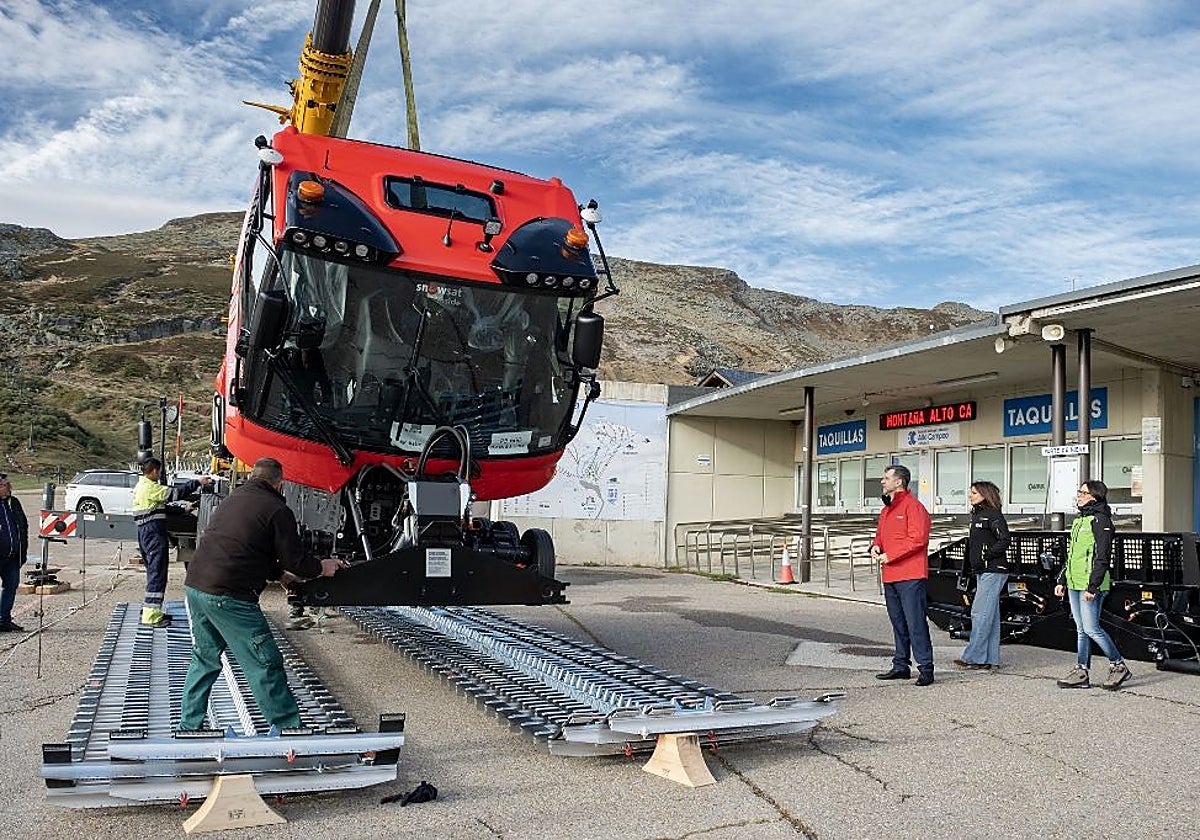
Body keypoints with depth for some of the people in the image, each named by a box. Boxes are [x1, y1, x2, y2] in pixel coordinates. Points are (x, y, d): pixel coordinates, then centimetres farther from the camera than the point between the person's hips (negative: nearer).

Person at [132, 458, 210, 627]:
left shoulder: (142, 486, 19)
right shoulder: (150, 487, -14)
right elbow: (174, 493, -18)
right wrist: (198, 482, -13)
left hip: (146, 534, 11)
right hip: (154, 534, -11)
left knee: (153, 572, 18)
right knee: (157, 573, -9)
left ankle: (150, 610, 26)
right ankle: (151, 615, -10)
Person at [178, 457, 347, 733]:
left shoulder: (230, 501, 20)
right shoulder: (277, 510, -5)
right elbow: (295, 561, -5)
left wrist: (281, 573, 37)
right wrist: (323, 567, 14)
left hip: (194, 586, 8)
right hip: (228, 596, -8)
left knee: (204, 659, 23)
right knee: (265, 665, 1)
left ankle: (188, 726, 29)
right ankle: (289, 728, 7)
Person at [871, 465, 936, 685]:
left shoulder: (913, 506, -10)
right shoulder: (886, 509, 19)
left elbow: (917, 539, -18)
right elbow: (881, 534, 28)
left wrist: (890, 555, -16)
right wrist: (876, 546, 4)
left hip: (910, 577, -9)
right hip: (890, 576, 9)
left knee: (915, 623, -8)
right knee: (898, 623, 14)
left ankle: (925, 668, -3)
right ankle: (901, 665, 22)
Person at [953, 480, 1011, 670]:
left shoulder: (993, 515, -11)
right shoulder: (976, 515, 17)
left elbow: (1004, 541, -20)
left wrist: (985, 557, -17)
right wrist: (973, 566, 17)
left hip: (993, 571, -10)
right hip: (982, 572, 10)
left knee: (980, 613, -9)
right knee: (990, 615, 10)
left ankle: (974, 657, -7)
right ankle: (991, 659, 14)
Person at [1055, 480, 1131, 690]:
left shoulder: (1100, 520, -11)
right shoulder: (1079, 521, 18)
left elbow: (1102, 556, -17)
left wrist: (1092, 586, -21)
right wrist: (1062, 580, 19)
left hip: (1091, 586, -9)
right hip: (1074, 585, 9)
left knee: (1091, 629, -6)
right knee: (1081, 630, 10)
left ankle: (1118, 665, 10)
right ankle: (1082, 673, 13)